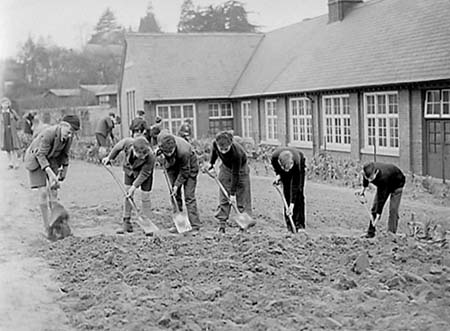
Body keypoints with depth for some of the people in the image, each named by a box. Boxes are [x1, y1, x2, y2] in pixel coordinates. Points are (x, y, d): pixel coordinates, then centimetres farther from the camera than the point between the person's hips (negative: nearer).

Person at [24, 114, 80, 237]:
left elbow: (64, 154, 4)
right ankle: (46, 226, -5)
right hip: (36, 159, -6)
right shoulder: (49, 133, -34)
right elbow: (41, 155, -29)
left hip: (51, 159, 6)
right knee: (42, 192, -12)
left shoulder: (68, 137, -14)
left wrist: (64, 169, 12)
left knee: (54, 191, -1)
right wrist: (50, 173, -36)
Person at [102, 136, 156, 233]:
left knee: (145, 197, -4)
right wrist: (109, 158, 5)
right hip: (129, 169, 3)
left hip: (144, 171, -3)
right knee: (128, 195, 1)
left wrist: (134, 186, -27)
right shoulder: (127, 142, -35)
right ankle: (127, 223, 9)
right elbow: (117, 147, -10)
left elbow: (144, 174, -25)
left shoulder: (150, 157, -40)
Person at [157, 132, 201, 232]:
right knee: (175, 195, 4)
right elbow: (163, 132, -2)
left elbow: (185, 172, -27)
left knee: (189, 196, -11)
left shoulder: (183, 152, -42)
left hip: (189, 166, -6)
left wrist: (177, 185, -24)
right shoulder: (161, 138, -29)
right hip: (173, 166, 6)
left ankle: (195, 226, -9)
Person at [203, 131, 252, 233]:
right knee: (223, 198, -1)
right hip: (226, 167, 4)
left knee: (242, 197, -6)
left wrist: (233, 193, -28)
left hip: (240, 169, -4)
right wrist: (211, 163, 1)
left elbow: (235, 175, -32)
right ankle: (221, 225, 0)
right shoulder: (215, 144, -27)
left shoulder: (237, 153, -40)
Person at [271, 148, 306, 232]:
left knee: (298, 191, -14)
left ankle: (299, 224, -8)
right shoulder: (275, 156, -38)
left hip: (299, 165, -2)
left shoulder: (296, 162, -44)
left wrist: (292, 205, -40)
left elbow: (295, 185, -39)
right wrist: (278, 174, -18)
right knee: (287, 193, -10)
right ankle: (289, 224, -5)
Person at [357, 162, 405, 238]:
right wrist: (364, 187, 12)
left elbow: (382, 198, -39)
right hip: (383, 185, 6)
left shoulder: (383, 177, -44)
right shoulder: (367, 170, -29)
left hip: (397, 184, -6)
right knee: (374, 207, -5)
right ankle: (371, 232, -1)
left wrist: (378, 214, -36)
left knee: (393, 210, -17)